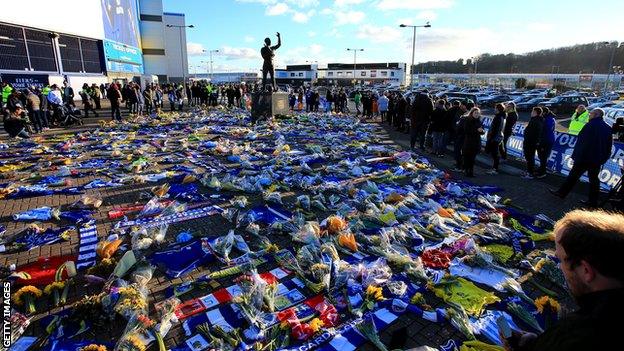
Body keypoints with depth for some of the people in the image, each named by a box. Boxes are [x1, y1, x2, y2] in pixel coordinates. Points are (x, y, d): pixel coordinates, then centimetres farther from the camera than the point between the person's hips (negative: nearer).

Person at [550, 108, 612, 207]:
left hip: (584, 158, -6)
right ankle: (593, 201, 14)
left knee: (573, 176, 4)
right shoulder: (608, 128, 10)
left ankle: (562, 192, 13)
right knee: (594, 179, 10)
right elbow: (609, 146, 14)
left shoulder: (590, 125, -12)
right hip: (598, 160, 6)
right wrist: (604, 158, 19)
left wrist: (575, 156, -11)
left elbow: (581, 143, -15)